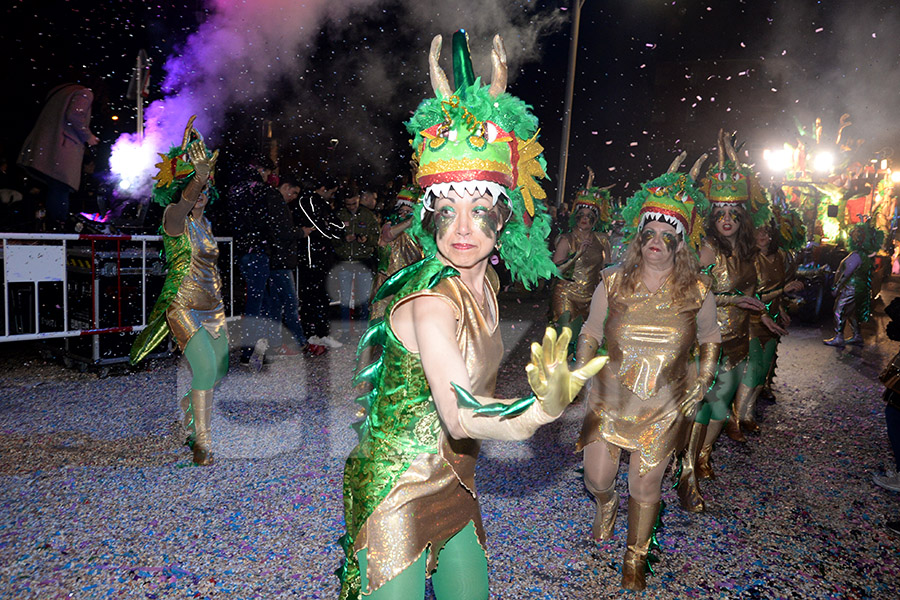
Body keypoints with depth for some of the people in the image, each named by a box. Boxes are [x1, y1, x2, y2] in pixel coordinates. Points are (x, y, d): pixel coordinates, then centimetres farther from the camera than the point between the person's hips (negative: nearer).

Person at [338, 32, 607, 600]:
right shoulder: (431, 299, -27)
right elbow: (460, 415, -40)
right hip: (398, 496, -7)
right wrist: (542, 409, -58)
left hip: (453, 487, 8)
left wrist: (490, 102, 10)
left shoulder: (481, 278, -5)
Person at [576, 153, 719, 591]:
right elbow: (590, 334, 4)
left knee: (645, 487, 10)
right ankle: (607, 505, 49)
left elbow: (710, 340, 10)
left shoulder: (697, 292, -7)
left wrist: (702, 383, 0)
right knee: (596, 480, 9)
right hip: (608, 400, 1)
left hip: (665, 408, 0)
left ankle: (635, 558, 38)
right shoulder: (612, 283, -7)